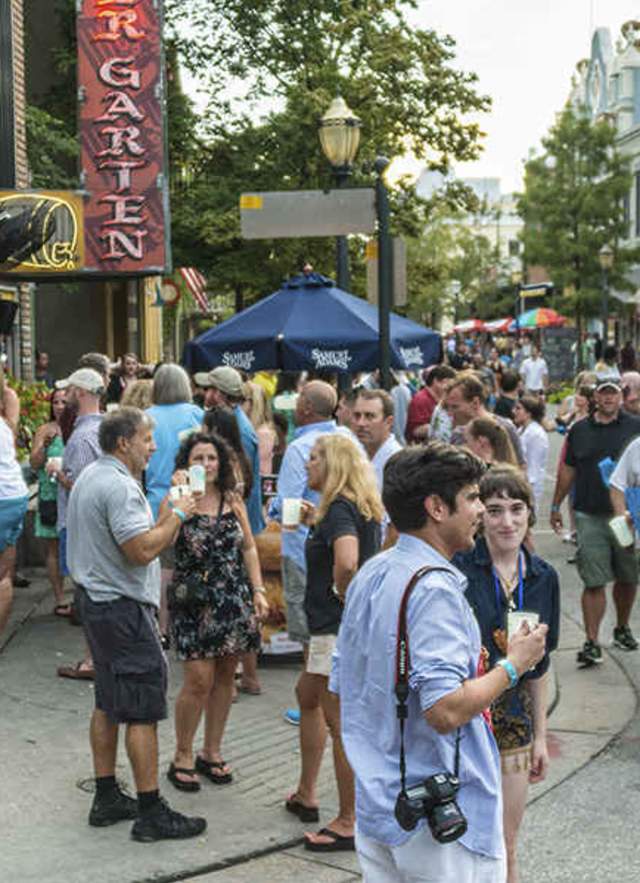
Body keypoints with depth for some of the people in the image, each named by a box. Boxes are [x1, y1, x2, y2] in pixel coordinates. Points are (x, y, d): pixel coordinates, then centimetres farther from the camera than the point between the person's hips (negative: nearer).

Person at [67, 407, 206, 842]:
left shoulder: (90, 477, 13)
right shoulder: (120, 486, -20)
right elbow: (142, 550, -26)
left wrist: (166, 515, 15)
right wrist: (177, 515, -14)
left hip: (95, 599, 11)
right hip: (122, 607, -11)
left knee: (109, 703, 17)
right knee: (143, 710, -6)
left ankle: (107, 798, 25)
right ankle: (151, 813, -1)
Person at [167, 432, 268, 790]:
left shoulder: (233, 500, 8)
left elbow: (249, 548, 14)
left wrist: (258, 591, 7)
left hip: (233, 599, 5)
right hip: (194, 601, -4)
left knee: (225, 676, 10)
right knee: (199, 679, -7)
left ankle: (212, 751, 25)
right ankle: (182, 756, 10)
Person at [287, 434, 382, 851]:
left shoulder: (339, 508, -20)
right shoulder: (361, 507, 10)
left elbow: (347, 562, -36)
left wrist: (344, 596, -17)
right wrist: (316, 520, 15)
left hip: (339, 628, -11)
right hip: (333, 627, 11)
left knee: (340, 722, -3)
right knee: (308, 696, 25)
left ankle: (349, 823, 7)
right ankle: (306, 796, 37)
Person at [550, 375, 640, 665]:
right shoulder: (579, 431, 9)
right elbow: (567, 470, 14)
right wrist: (556, 505, 15)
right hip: (590, 516, 0)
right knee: (594, 582, -4)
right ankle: (592, 643, -2)